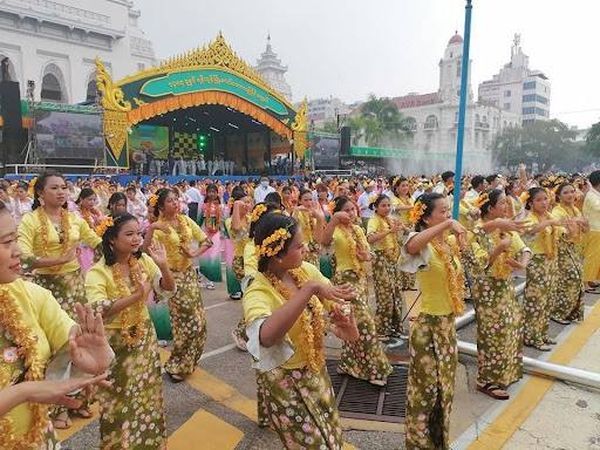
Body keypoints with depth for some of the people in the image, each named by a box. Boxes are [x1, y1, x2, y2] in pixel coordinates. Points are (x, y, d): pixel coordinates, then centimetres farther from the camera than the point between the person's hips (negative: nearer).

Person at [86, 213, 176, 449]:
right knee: (121, 401, 9)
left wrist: (163, 266, -22)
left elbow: (168, 291, -4)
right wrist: (136, 296, -38)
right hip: (115, 343, -5)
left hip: (145, 337, 5)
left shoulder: (144, 261, -4)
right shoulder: (98, 272, -19)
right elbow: (97, 312, -31)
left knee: (148, 395, 18)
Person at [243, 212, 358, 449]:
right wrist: (309, 289, -48)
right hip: (285, 380, -6)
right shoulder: (258, 293, -29)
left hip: (315, 370, 7)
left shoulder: (306, 270, -9)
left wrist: (348, 323, -22)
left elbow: (337, 297, 0)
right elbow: (266, 336, -50)